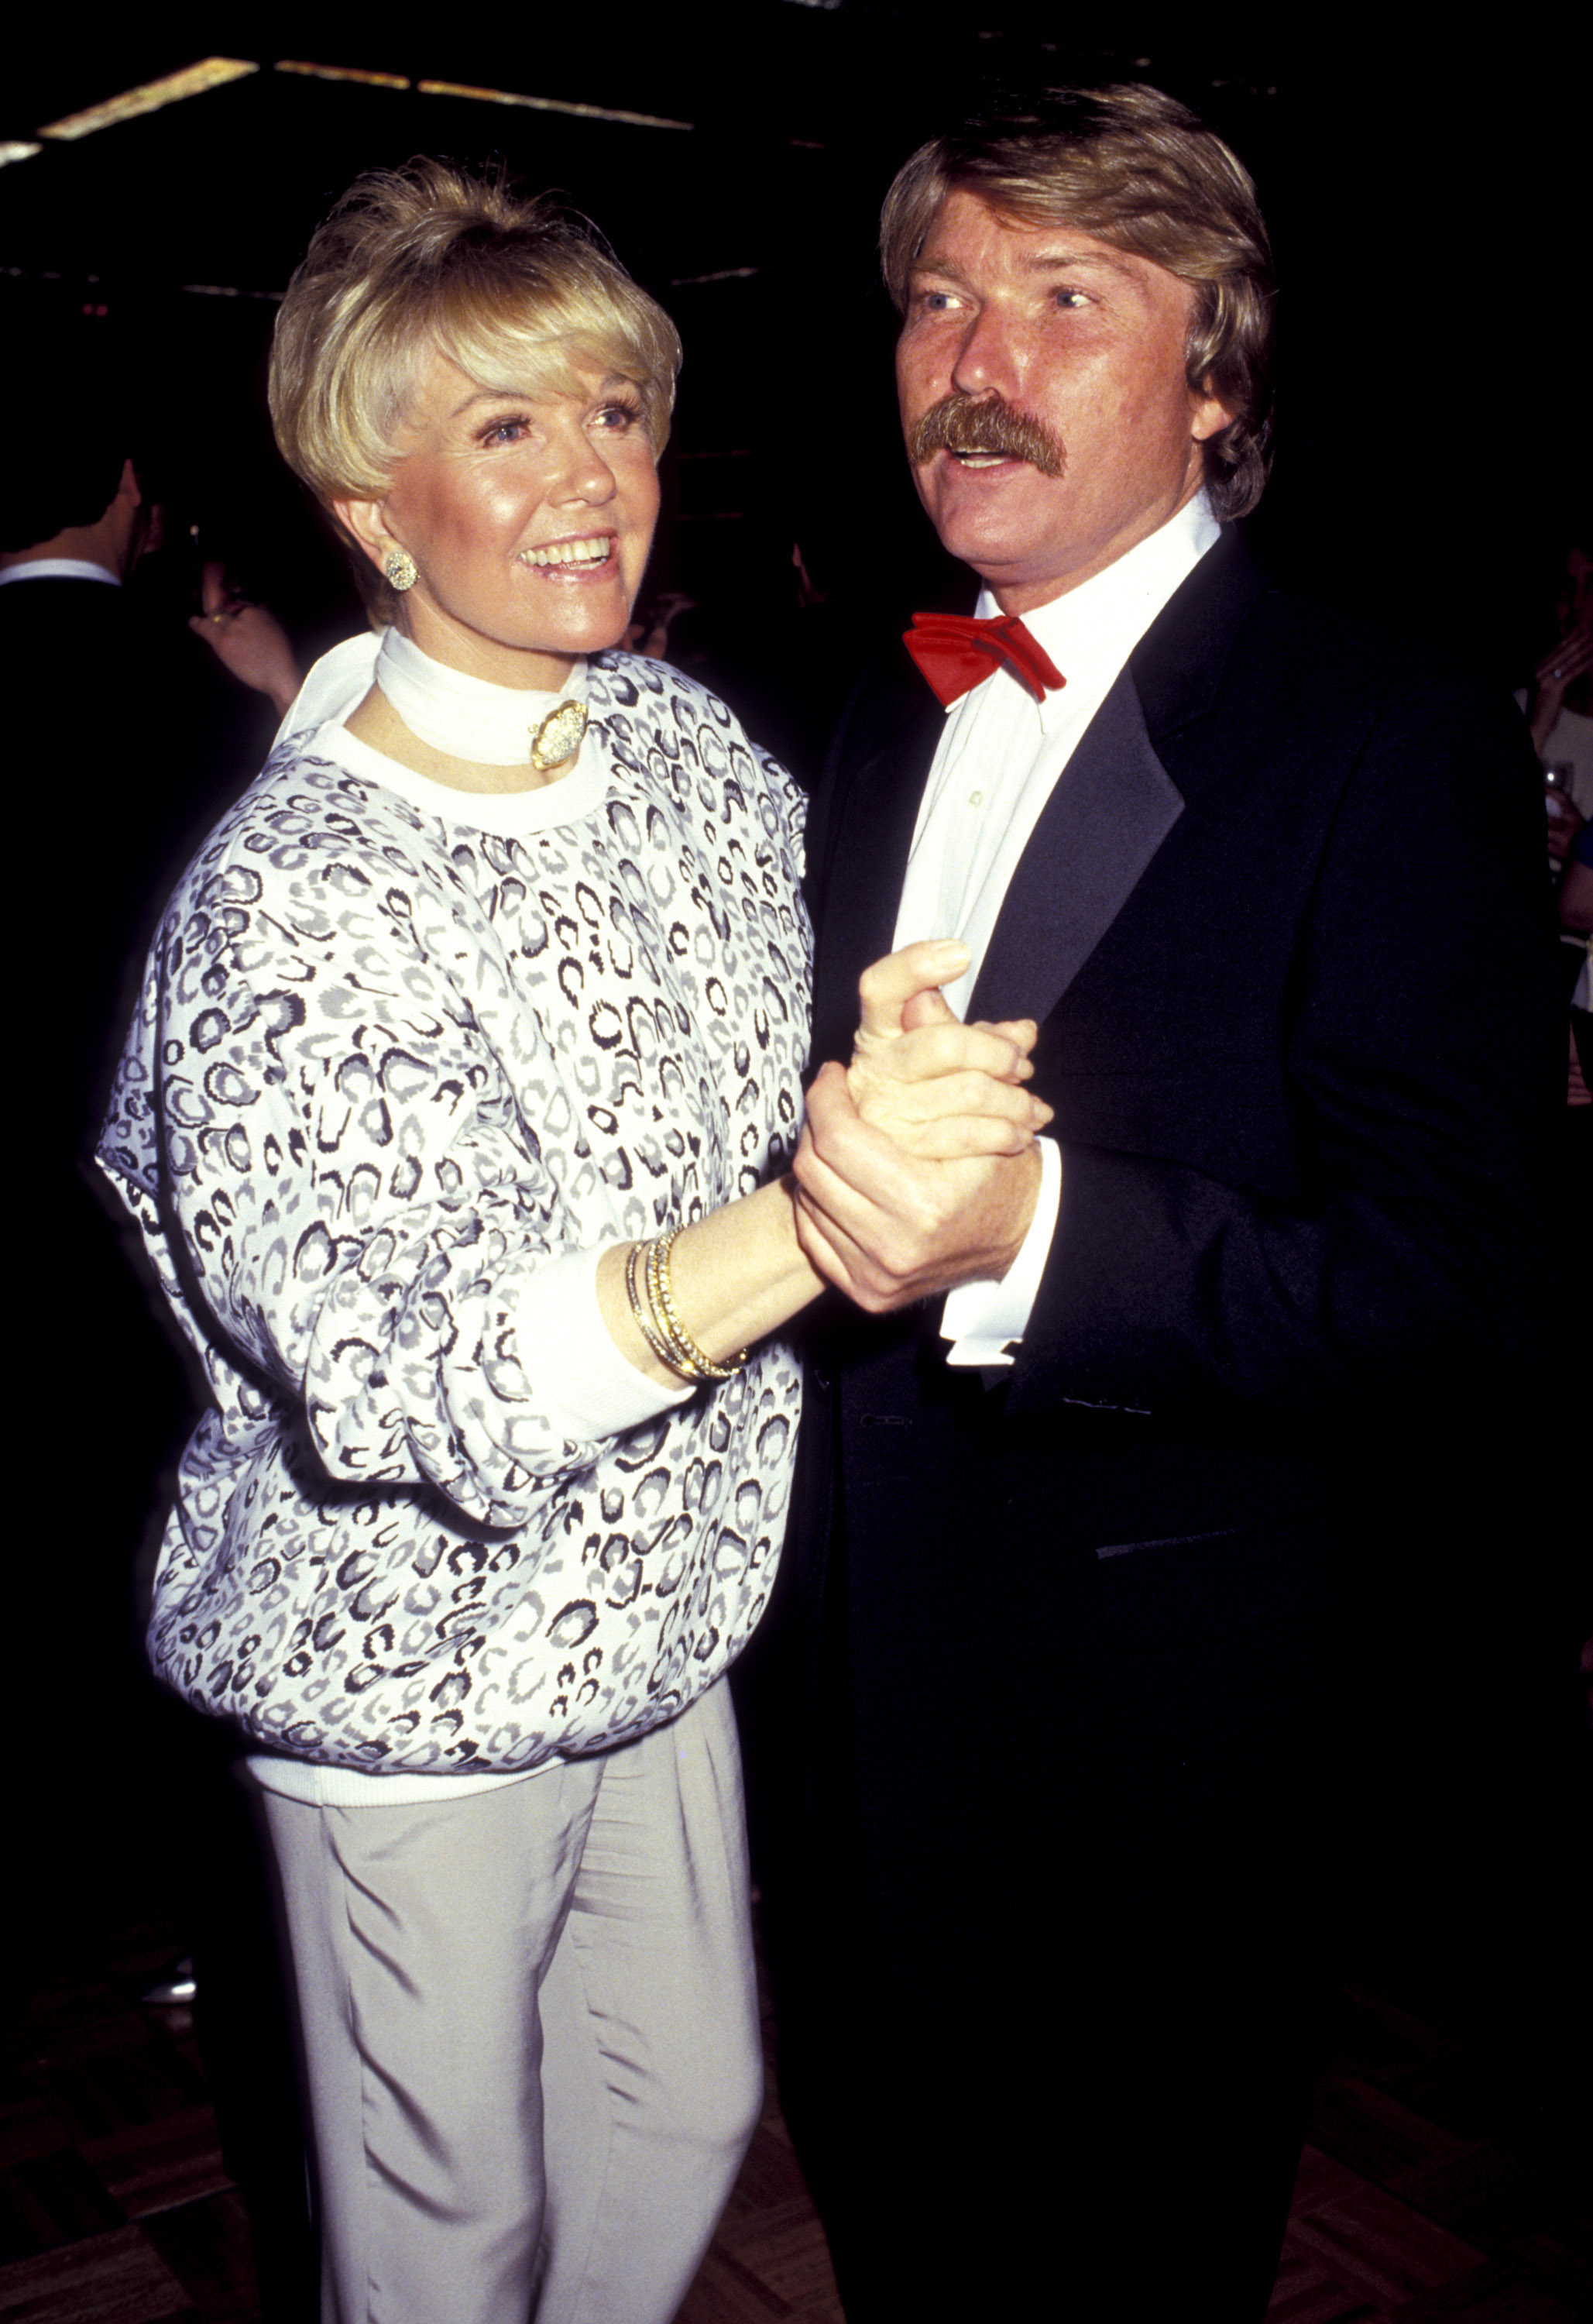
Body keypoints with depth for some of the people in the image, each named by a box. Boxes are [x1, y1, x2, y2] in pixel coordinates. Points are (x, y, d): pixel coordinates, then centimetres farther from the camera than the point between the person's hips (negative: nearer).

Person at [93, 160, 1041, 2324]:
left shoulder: (691, 743, -2)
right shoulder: (287, 893, -24)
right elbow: (398, 1383, -33)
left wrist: (923, 1123, -6)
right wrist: (806, 1229, -44)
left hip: (662, 1611, 6)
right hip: (417, 1672, -6)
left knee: (690, 2117, 24)